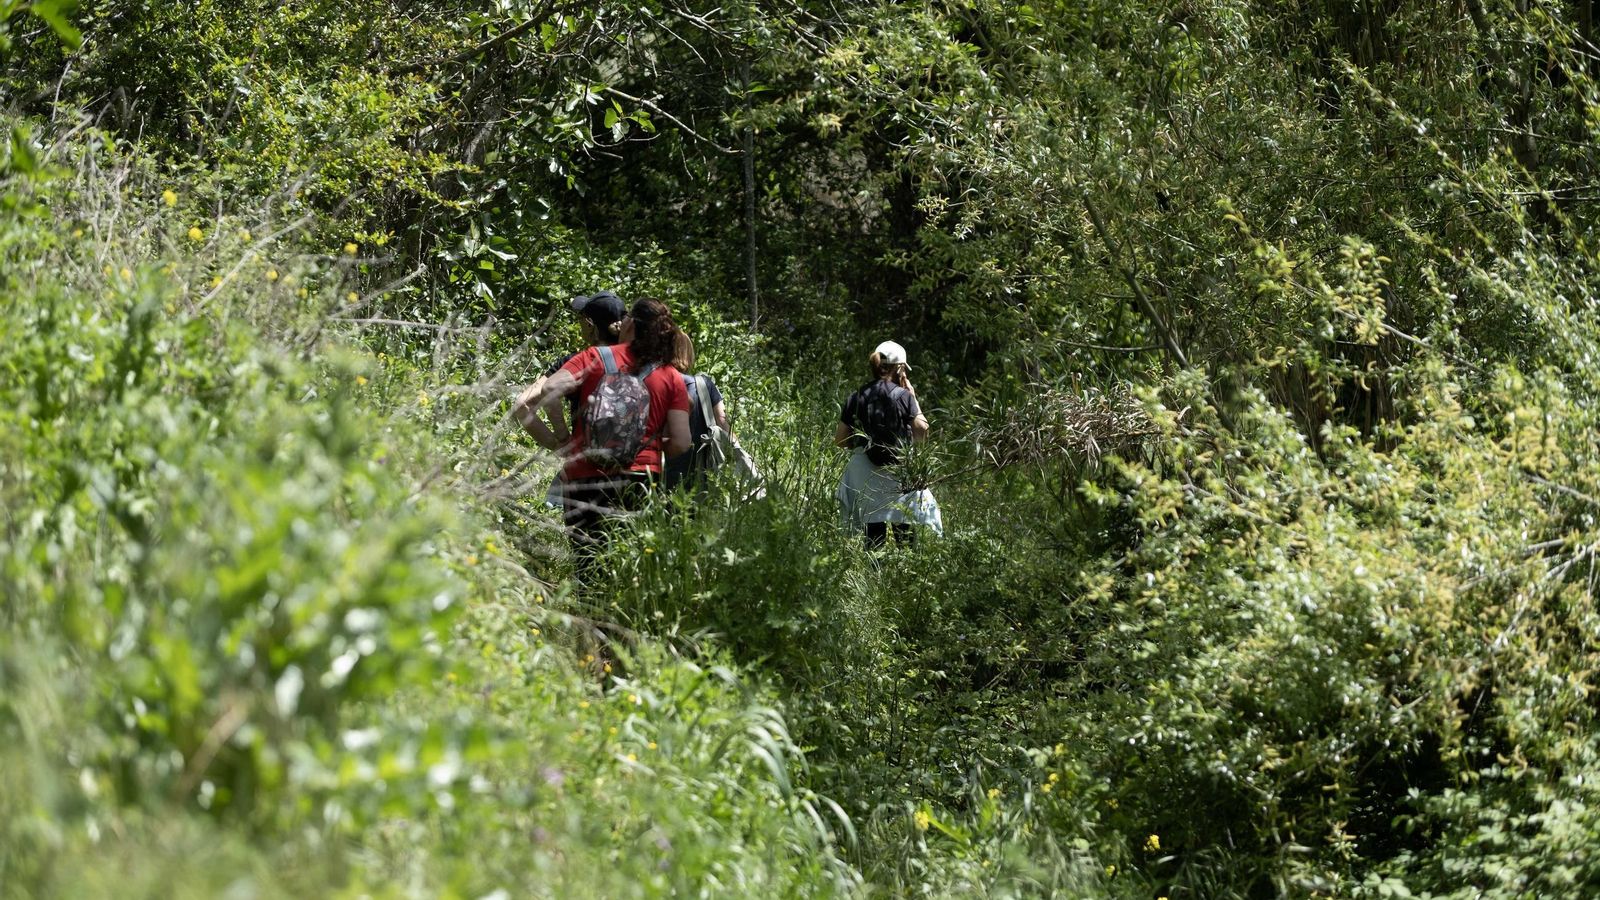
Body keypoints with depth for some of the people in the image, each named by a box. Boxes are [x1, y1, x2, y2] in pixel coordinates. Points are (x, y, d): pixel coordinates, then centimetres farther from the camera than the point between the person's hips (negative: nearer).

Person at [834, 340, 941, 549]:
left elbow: (840, 439, 3)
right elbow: (922, 432, 0)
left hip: (867, 475, 2)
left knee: (874, 536, 8)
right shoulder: (904, 396, -7)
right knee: (905, 536, 5)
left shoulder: (856, 398, 1)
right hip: (900, 475, -2)